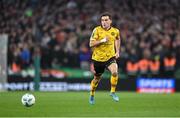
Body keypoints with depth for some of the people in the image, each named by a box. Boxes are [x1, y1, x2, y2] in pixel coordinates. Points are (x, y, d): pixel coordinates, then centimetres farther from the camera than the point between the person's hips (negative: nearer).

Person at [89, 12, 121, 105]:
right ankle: (92, 95, 38)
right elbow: (91, 44, -15)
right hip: (98, 58, -1)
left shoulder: (115, 31, -2)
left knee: (115, 72, -27)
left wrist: (117, 51, 14)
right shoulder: (97, 30, -12)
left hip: (110, 57, 1)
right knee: (97, 78, 13)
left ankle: (113, 92, -10)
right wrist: (102, 41, -27)